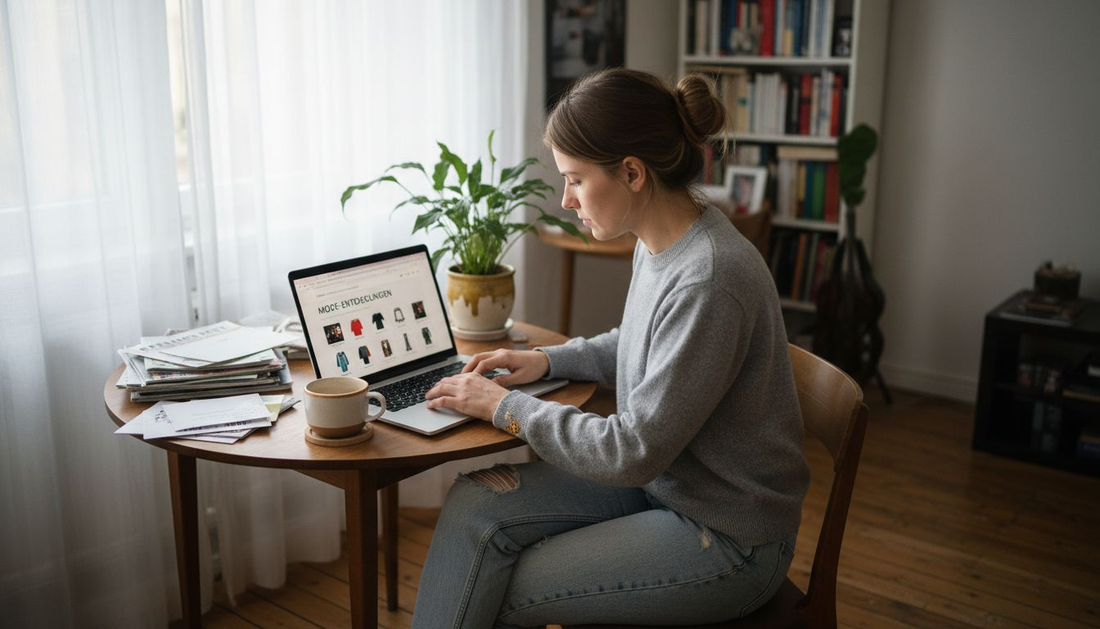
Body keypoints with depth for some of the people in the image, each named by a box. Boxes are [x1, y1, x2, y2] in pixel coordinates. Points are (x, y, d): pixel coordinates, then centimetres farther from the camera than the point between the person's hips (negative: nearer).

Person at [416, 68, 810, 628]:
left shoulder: (709, 282, -30)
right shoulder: (659, 244, -1)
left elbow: (635, 451, -26)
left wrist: (505, 407, -15)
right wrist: (549, 359, 5)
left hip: (728, 539, -8)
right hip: (658, 479, 8)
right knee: (474, 505, -8)